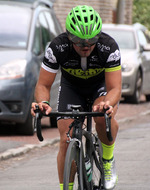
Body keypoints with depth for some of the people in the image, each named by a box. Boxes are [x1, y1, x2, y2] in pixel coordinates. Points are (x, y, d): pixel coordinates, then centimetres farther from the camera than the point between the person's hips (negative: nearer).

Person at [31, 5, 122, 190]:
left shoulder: (109, 47, -33)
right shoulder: (57, 48, -31)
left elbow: (115, 88, -34)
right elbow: (43, 85, -24)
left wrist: (108, 104, -57)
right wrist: (43, 102, -47)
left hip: (102, 84, -1)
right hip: (71, 86, 1)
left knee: (103, 117, -34)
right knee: (66, 141, -13)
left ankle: (108, 160, -7)